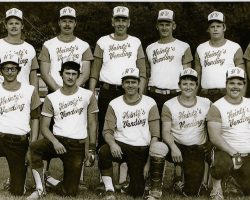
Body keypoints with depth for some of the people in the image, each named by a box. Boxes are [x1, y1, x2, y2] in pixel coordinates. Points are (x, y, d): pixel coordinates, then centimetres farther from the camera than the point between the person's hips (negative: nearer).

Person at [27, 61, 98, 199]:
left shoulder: (88, 96, 5)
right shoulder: (51, 98, 5)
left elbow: (92, 124, 7)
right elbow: (44, 126, 1)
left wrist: (91, 149, -1)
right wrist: (55, 142, -18)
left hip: (78, 145, 0)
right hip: (57, 140, 0)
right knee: (33, 148, -35)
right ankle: (40, 188, -21)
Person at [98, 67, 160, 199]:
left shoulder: (150, 103, 1)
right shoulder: (114, 104, 3)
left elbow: (155, 135, -1)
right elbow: (107, 131, -2)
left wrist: (150, 161, -9)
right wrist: (112, 143, -26)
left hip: (142, 150, 0)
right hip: (121, 146, 0)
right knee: (104, 151, -35)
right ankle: (109, 189, -18)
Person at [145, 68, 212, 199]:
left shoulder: (206, 104, 3)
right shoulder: (169, 105, -3)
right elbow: (166, 131, -9)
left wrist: (210, 145, -4)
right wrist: (173, 147, -27)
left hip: (197, 150, 1)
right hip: (176, 146, -1)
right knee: (157, 147, -36)